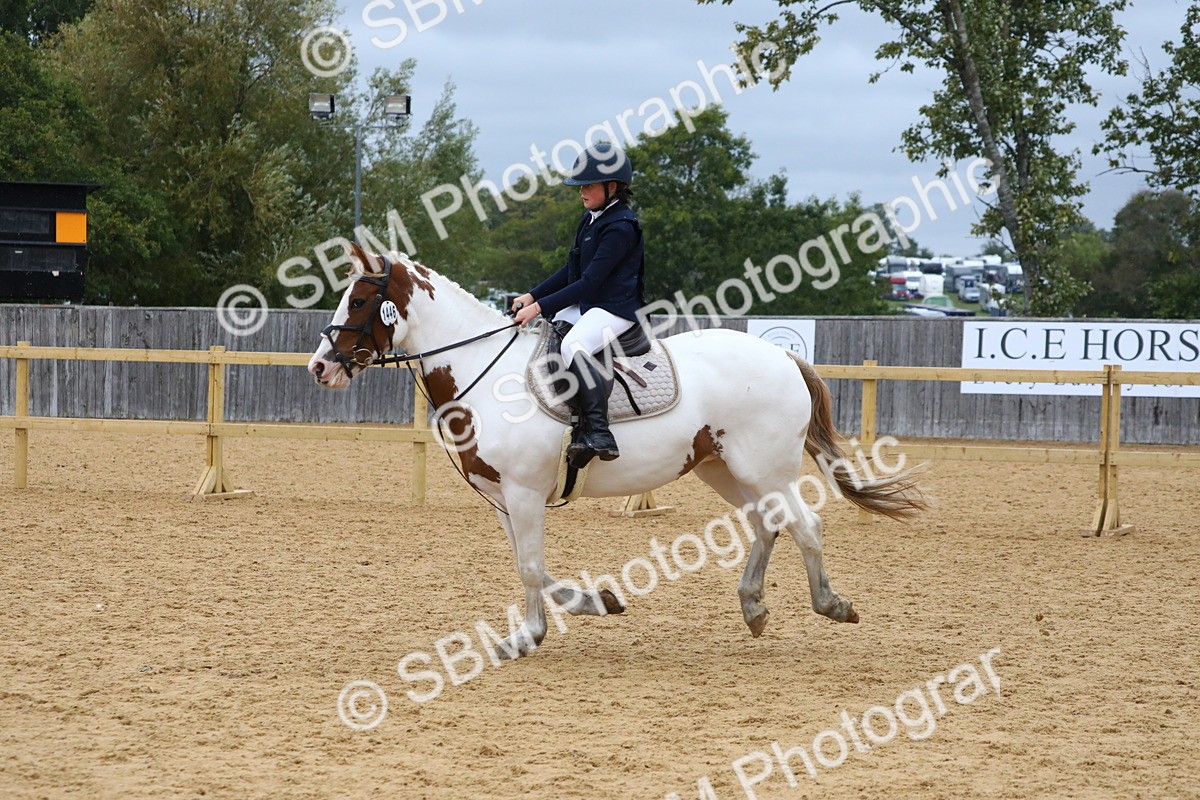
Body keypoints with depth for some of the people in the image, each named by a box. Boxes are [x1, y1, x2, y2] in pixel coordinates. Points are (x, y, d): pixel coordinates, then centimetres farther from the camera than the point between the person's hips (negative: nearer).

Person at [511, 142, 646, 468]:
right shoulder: (591, 219, 13)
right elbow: (571, 270, 20)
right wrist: (532, 296, 8)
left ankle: (598, 433, -38)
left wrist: (540, 307, -23)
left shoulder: (620, 227, -17)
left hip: (615, 309, -11)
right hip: (584, 306, 11)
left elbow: (589, 282, -22)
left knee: (574, 346, -35)